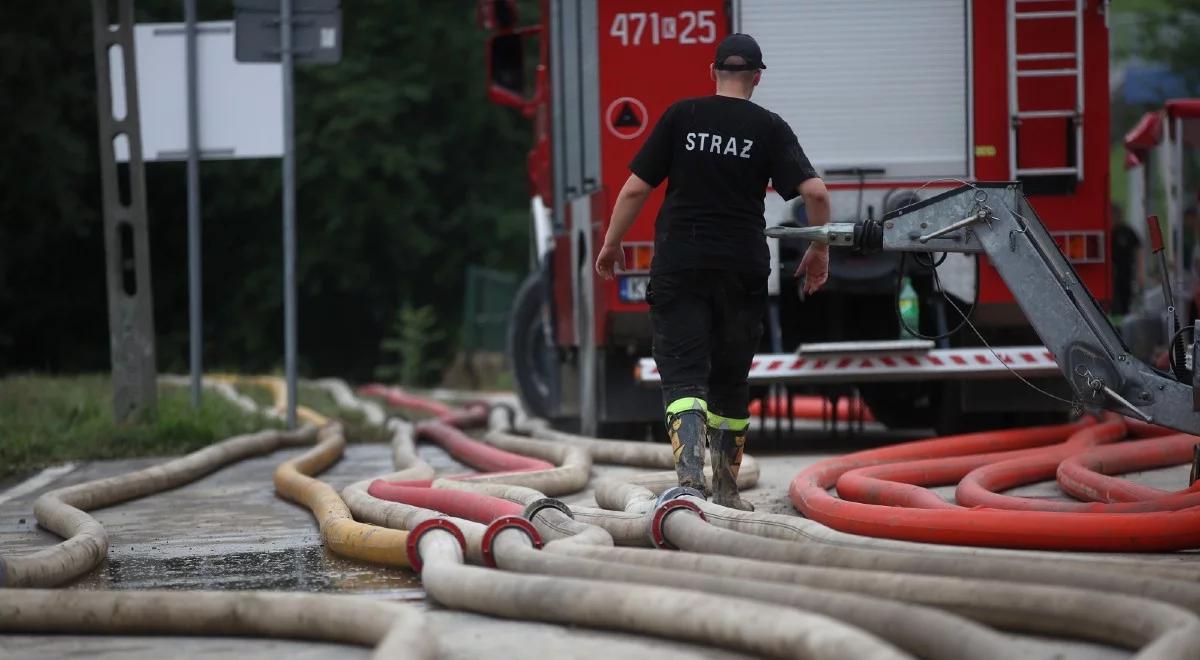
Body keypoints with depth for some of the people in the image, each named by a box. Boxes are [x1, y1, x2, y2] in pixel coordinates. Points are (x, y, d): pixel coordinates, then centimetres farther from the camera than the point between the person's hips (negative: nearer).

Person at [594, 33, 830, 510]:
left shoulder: (681, 116, 2)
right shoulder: (769, 128, 2)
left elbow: (635, 188, 0)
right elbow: (815, 192, -8)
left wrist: (611, 244, 13)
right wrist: (819, 250, 7)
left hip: (679, 265, -1)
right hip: (742, 269, 1)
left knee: (684, 375, -5)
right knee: (731, 381, 16)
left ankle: (689, 468, -30)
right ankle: (726, 488, 22)